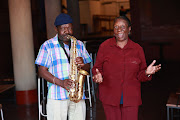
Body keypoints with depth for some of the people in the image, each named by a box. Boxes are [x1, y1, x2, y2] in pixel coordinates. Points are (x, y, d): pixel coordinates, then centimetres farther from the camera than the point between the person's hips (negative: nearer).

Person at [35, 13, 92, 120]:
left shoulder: (79, 45, 15)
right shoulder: (47, 46, 3)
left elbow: (88, 68, 17)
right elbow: (42, 71, -2)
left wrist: (83, 65, -8)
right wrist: (60, 82, -15)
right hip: (57, 97, -3)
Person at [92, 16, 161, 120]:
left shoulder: (137, 49, 3)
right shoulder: (104, 46, 0)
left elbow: (140, 75, 7)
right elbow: (97, 68, 5)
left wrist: (147, 73, -15)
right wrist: (98, 76, -17)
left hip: (131, 98, 1)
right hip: (110, 97, 0)